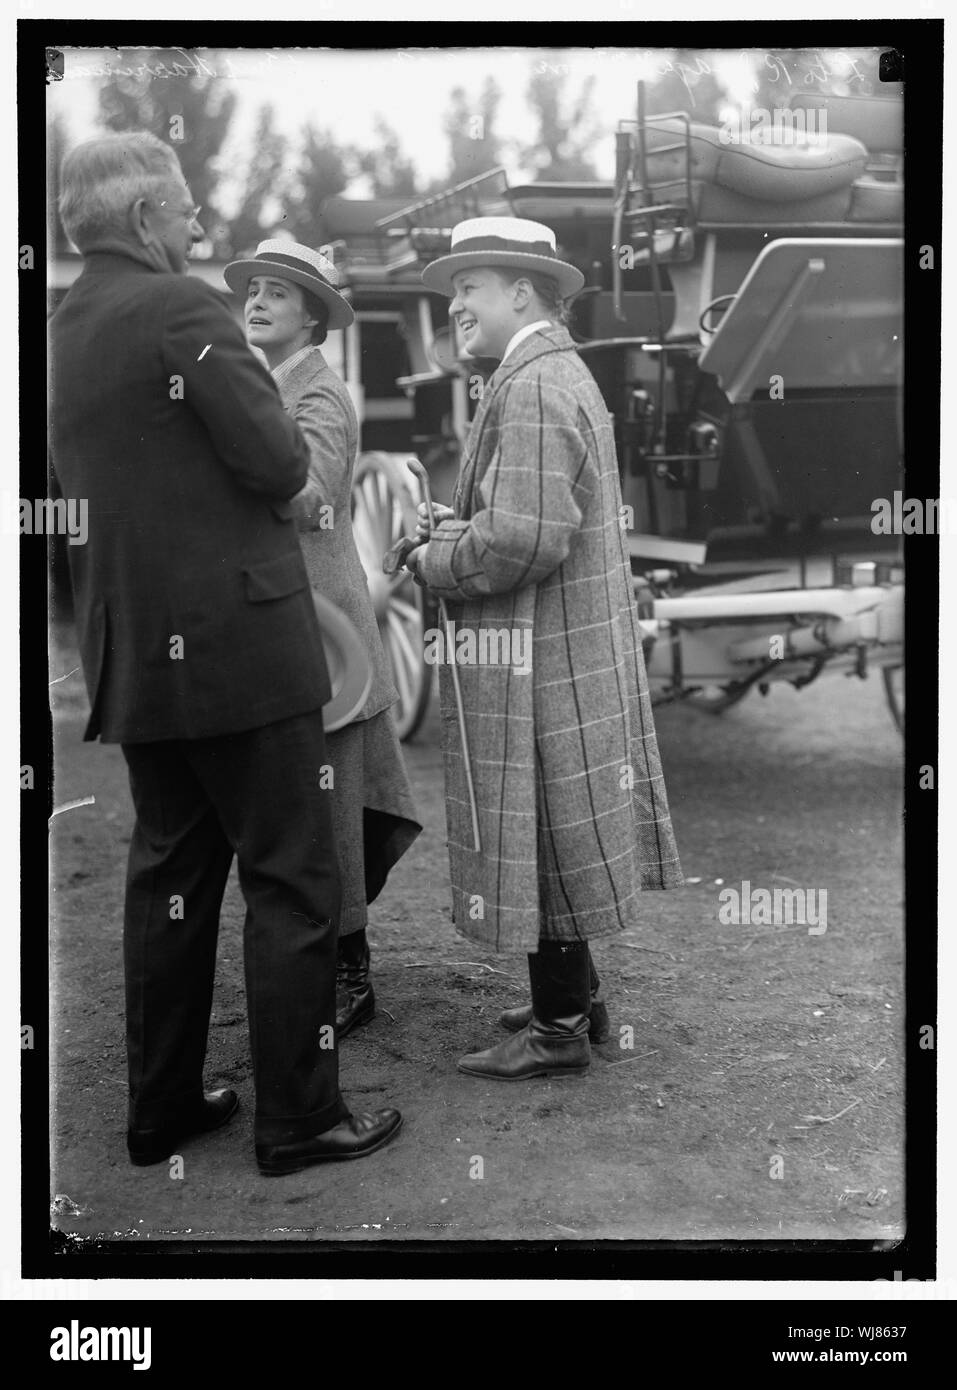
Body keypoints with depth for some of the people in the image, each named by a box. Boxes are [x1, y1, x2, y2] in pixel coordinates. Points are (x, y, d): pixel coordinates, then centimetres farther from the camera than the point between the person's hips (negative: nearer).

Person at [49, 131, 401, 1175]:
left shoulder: (64, 330, 12)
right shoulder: (181, 307, -13)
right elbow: (278, 462, -17)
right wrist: (295, 448, 4)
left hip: (131, 652, 8)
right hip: (237, 642, -8)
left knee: (170, 873, 15)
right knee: (290, 881, 1)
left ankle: (162, 1107, 23)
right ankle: (297, 1118, 7)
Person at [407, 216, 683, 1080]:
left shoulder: (533, 388, -18)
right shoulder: (562, 375, 14)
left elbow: (523, 539, -26)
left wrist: (433, 563, -11)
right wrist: (454, 527, 7)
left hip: (537, 662, -10)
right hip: (575, 651, 10)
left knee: (540, 840, 0)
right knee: (562, 836, 18)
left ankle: (559, 1031, 10)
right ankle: (575, 998, 30)